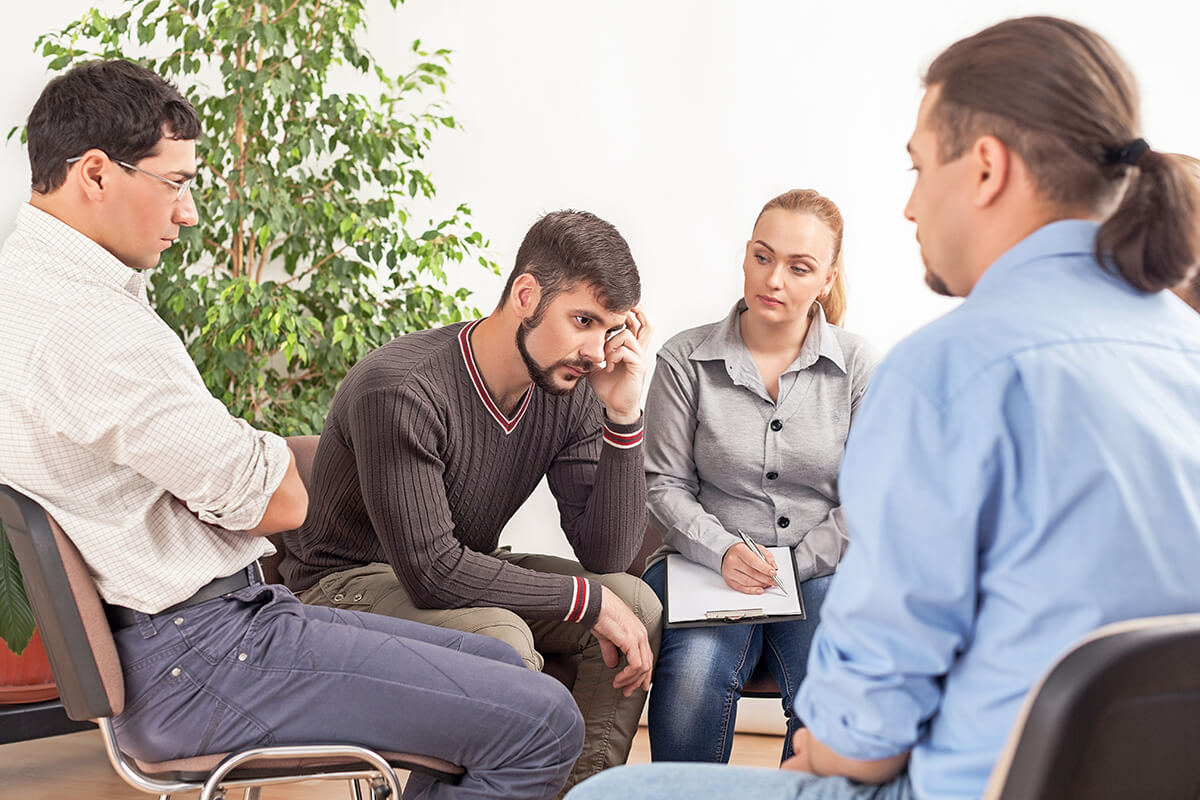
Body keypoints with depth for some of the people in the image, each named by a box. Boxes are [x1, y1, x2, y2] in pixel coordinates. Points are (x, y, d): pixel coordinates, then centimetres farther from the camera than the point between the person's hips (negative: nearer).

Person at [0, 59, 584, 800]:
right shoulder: (86, 324, -23)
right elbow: (278, 500, -18)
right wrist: (262, 452, 2)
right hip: (195, 658, -11)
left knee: (500, 663, 16)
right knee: (543, 724, -14)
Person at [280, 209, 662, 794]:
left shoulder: (570, 393, -6)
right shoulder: (400, 389, -27)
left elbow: (607, 557, -9)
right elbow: (431, 571, -30)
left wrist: (623, 415, -20)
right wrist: (588, 600, -25)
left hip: (471, 573, 7)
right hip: (349, 584, -7)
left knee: (638, 604, -12)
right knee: (501, 640, -35)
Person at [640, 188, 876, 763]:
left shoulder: (855, 365, 4)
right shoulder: (686, 360, 3)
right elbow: (664, 485, 2)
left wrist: (791, 565, -8)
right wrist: (722, 552, -14)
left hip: (817, 569, 1)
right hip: (706, 561, 0)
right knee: (694, 678, -32)